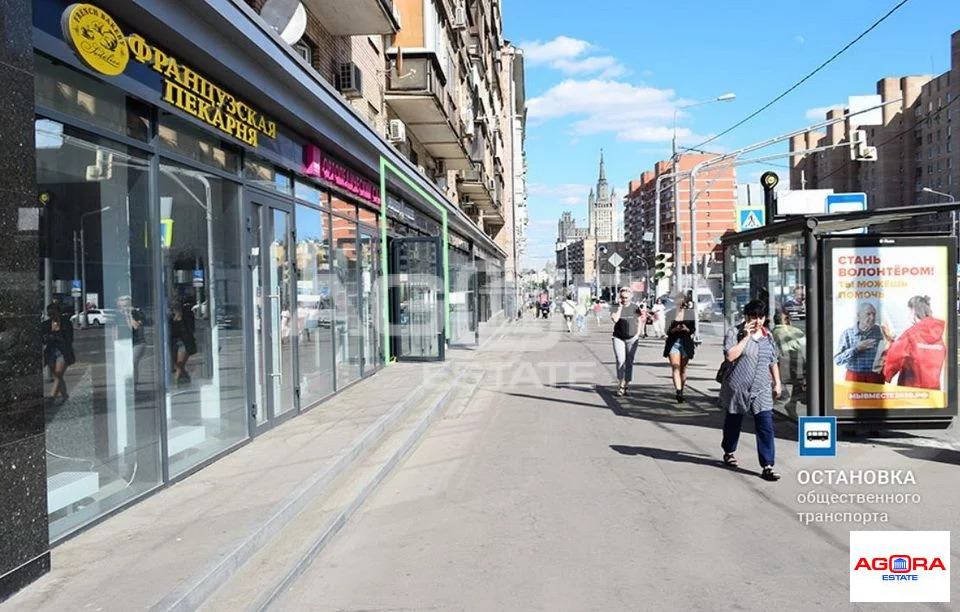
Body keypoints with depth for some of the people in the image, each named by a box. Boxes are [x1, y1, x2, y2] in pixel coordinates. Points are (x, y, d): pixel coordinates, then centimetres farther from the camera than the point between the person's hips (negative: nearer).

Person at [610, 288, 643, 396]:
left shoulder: (635, 307, 4)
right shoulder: (616, 307, -1)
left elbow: (639, 321, 13)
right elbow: (615, 319, -17)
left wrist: (638, 333, 1)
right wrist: (620, 306, -16)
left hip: (632, 338, 2)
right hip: (618, 338, -1)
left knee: (629, 362, 3)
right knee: (620, 361, -13)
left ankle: (625, 386, 13)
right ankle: (620, 385, -2)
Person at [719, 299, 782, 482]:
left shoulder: (768, 336, 10)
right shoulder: (734, 333, -6)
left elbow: (773, 362, 18)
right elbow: (730, 356, -21)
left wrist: (777, 383, 15)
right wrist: (746, 337, -19)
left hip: (761, 389, 3)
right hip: (737, 387, -3)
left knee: (766, 427, -6)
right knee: (733, 421, 14)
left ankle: (767, 466, -3)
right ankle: (729, 452, 38)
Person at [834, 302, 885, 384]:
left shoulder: (879, 332, 2)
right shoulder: (847, 333, -3)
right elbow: (837, 360, -8)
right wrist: (857, 348, -16)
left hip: (876, 377, 1)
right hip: (854, 378, -1)